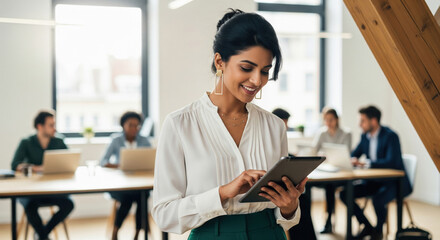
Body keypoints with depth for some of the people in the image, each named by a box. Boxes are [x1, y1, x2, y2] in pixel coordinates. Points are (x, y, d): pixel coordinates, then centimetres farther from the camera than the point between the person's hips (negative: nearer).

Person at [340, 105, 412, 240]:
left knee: (377, 200, -36)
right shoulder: (365, 136, 7)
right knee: (345, 194, -9)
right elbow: (354, 154, 14)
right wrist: (352, 160, -11)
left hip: (394, 182, -8)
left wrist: (365, 163, -32)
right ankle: (367, 227, 7)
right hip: (374, 181, 8)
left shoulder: (390, 136, -17)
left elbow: (391, 162, -29)